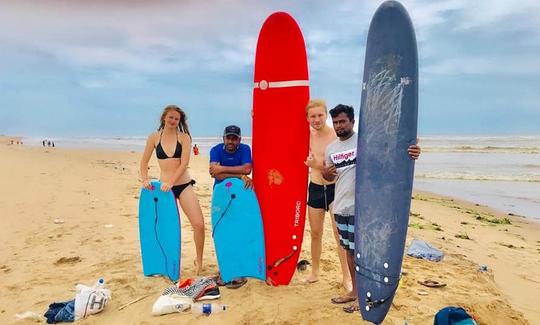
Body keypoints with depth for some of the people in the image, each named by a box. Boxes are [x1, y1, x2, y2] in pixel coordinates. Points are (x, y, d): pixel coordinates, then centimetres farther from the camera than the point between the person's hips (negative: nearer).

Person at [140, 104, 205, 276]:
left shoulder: (184, 137, -2)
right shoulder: (154, 137, 4)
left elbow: (184, 163, -11)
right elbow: (144, 162, 10)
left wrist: (171, 182, -20)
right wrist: (145, 179, -6)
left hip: (184, 185, -2)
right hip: (164, 187, 2)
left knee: (199, 224, -9)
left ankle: (199, 261, 12)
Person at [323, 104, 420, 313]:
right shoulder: (331, 148, 9)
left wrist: (408, 152, -42)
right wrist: (325, 173, -5)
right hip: (340, 207, 7)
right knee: (349, 249, 17)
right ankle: (354, 291, 32)